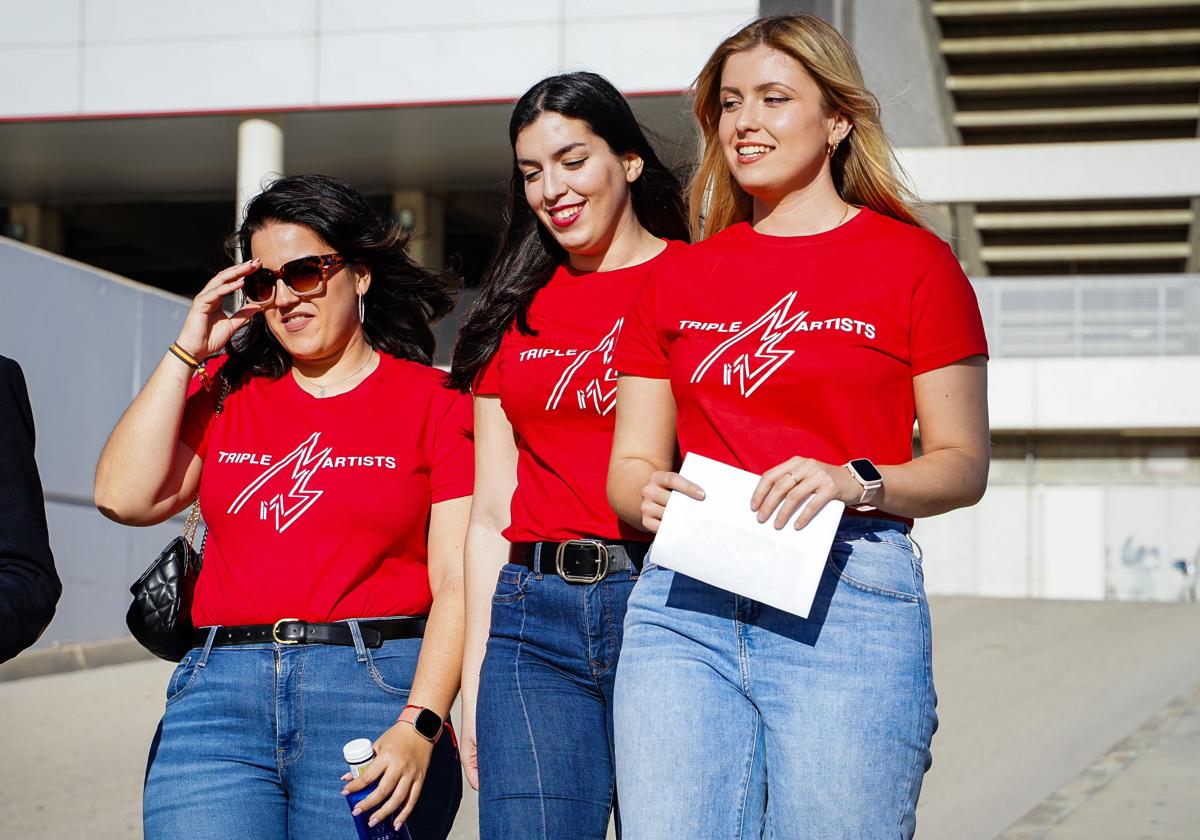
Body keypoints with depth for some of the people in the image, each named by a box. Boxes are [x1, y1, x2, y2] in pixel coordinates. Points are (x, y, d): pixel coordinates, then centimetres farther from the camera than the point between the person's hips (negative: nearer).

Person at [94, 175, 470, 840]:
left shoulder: (433, 403, 5)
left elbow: (456, 583, -3)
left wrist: (421, 726, -15)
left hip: (374, 692, -2)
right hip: (220, 697, 3)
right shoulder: (228, 392, 17)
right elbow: (124, 497, 3)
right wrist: (187, 351, 7)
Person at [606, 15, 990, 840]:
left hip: (848, 598, -3)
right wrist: (649, 491, -6)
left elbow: (963, 464, 3)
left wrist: (856, 483, -15)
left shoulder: (911, 260, 4)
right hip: (685, 601, 3)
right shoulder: (677, 280, 15)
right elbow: (630, 462, 16)